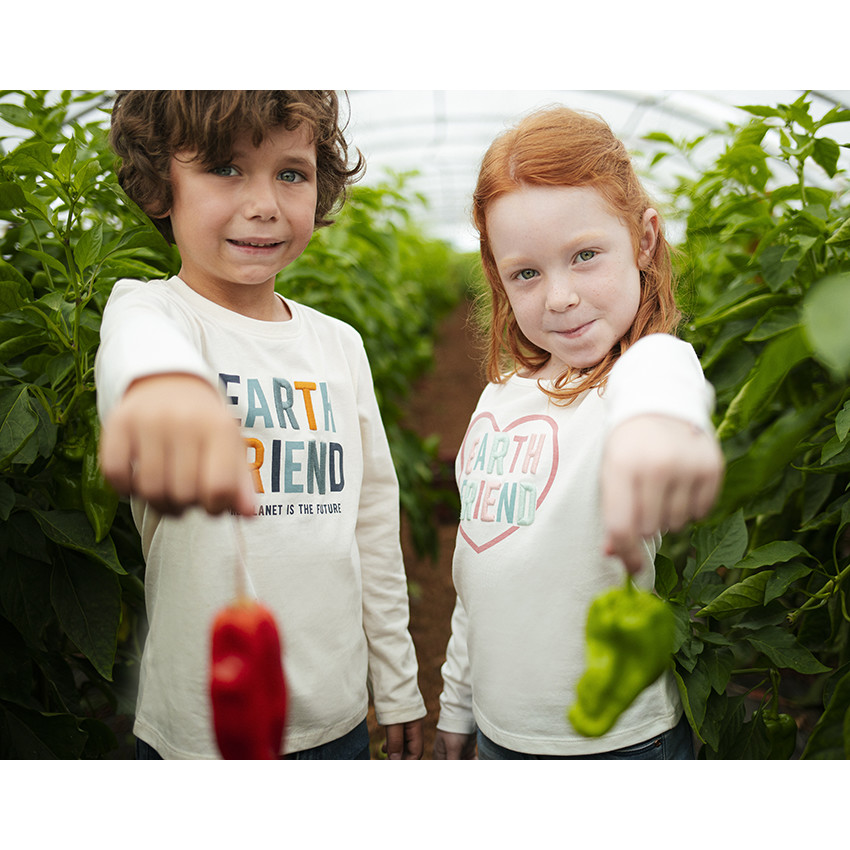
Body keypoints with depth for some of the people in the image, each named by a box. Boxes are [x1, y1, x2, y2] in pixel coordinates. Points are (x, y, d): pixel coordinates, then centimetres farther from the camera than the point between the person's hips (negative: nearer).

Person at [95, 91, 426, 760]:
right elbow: (141, 340, -36)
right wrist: (163, 381, -61)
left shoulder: (340, 345, 4)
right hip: (199, 729, -4)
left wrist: (399, 691, 12)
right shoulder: (149, 308, -10)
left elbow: (374, 525, 9)